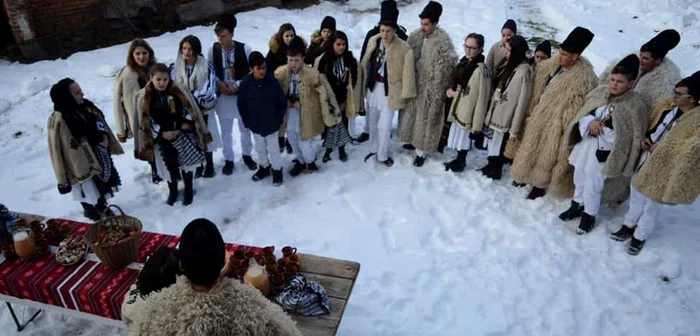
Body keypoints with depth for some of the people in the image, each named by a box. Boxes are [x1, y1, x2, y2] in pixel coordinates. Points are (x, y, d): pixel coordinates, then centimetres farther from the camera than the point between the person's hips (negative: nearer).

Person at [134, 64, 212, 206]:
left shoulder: (178, 92, -4)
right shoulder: (144, 97, -9)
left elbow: (188, 108, 5)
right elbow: (146, 120, -8)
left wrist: (187, 123, -11)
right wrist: (161, 133, -16)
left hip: (183, 134, 1)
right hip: (163, 138, -1)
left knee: (187, 162, 7)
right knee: (170, 165, 11)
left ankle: (188, 190, 27)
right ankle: (172, 191, 34)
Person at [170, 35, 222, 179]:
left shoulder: (206, 66, -11)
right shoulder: (174, 67, -4)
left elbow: (209, 90, -16)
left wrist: (191, 96, -21)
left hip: (204, 110, -2)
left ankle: (209, 166, 32)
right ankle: (197, 166, 31)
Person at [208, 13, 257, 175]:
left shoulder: (245, 49, -16)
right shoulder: (213, 49, -9)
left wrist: (237, 85, -17)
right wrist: (219, 83, -13)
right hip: (222, 96, 2)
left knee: (245, 128, 16)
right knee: (226, 131, 13)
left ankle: (247, 155, 38)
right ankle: (228, 159, 31)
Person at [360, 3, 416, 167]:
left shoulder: (404, 48, -18)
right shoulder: (373, 41, -4)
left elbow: (408, 73, -13)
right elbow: (366, 64, 7)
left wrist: (405, 94, -11)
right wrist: (363, 83, 10)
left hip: (390, 90, -5)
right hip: (373, 87, 5)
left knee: (384, 125, -2)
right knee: (372, 121, 19)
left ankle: (382, 155, 20)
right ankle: (373, 149, 40)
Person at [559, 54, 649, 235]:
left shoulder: (636, 105, -15)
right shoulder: (600, 92, -1)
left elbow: (624, 138, -15)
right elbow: (582, 113, 4)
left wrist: (601, 129, -16)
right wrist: (590, 122, -14)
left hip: (603, 152, -5)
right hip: (585, 145, 5)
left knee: (593, 186, 5)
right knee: (579, 179, 21)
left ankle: (589, 216, 27)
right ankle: (576, 206, 43)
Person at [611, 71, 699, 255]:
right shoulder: (667, 107, 0)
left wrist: (660, 148, -22)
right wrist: (645, 138, -6)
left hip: (663, 172, -6)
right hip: (646, 162, 6)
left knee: (651, 208, 12)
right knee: (636, 199, 23)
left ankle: (640, 237, 31)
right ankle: (628, 227, 43)